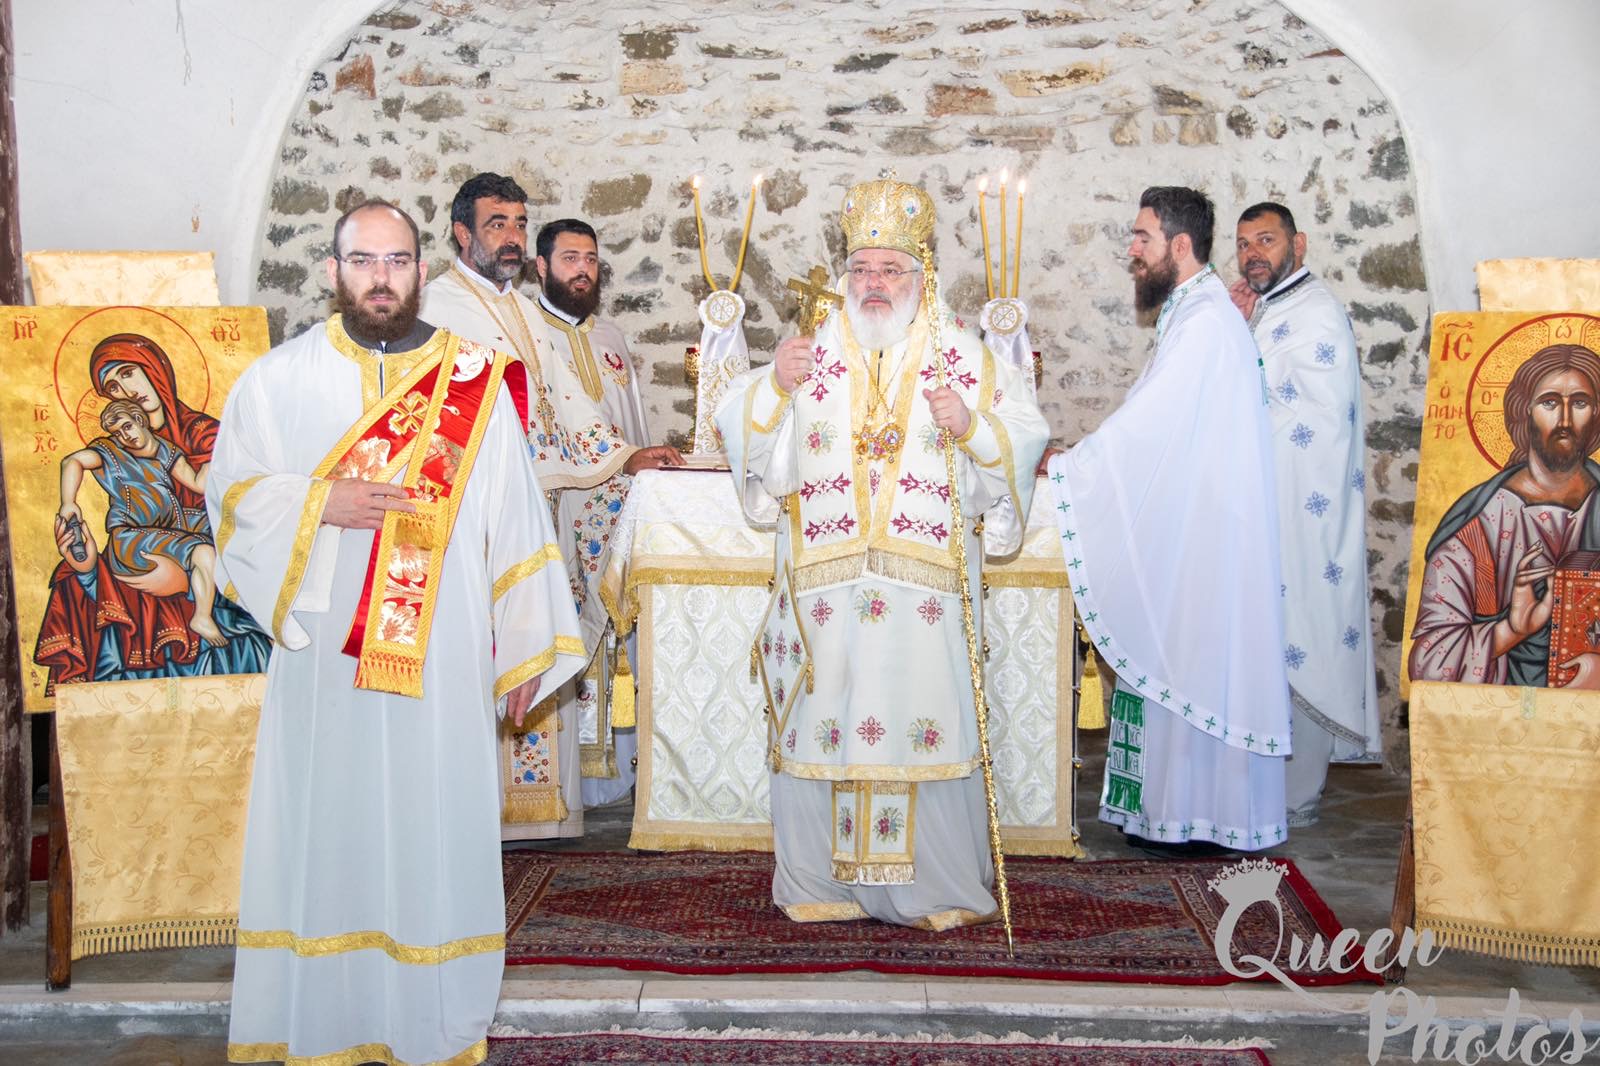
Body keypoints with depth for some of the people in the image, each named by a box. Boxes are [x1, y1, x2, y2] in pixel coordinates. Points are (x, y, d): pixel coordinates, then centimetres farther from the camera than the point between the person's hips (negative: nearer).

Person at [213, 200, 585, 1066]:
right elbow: (230, 494, 5)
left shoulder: (473, 380, 5)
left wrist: (527, 646, 3)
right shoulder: (280, 377, 6)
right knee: (328, 827, 5)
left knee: (436, 828, 5)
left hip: (442, 660, 0)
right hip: (325, 656, 0)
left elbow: (512, 517, 5)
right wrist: (323, 503, -13)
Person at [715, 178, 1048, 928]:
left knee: (930, 720, 0)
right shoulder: (810, 352, 11)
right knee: (822, 721, 2)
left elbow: (1027, 438, 5)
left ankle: (939, 885, 14)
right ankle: (821, 881, 15)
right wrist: (774, 387, -11)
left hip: (927, 582, -1)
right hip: (825, 578, 1)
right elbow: (738, 429, 7)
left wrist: (970, 427, -14)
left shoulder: (963, 356, 8)